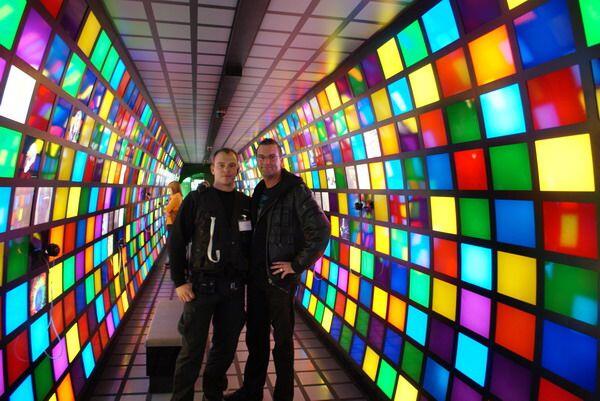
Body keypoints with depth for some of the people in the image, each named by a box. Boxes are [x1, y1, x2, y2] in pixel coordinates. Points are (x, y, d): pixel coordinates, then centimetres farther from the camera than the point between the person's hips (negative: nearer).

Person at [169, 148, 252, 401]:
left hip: (234, 287, 3)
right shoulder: (197, 199, -2)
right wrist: (179, 282, -7)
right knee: (192, 350, 4)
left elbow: (251, 245, 11)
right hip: (201, 284, -3)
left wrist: (250, 277, 5)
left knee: (226, 347, 13)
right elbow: (177, 242, -2)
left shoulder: (246, 204, 6)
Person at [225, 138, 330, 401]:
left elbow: (321, 231, -18)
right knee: (255, 336, 17)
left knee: (282, 339, 8)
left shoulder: (295, 191, -12)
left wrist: (297, 265, -16)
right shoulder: (259, 192, 9)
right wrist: (249, 265, 12)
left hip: (280, 278, -6)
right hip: (256, 276, 7)